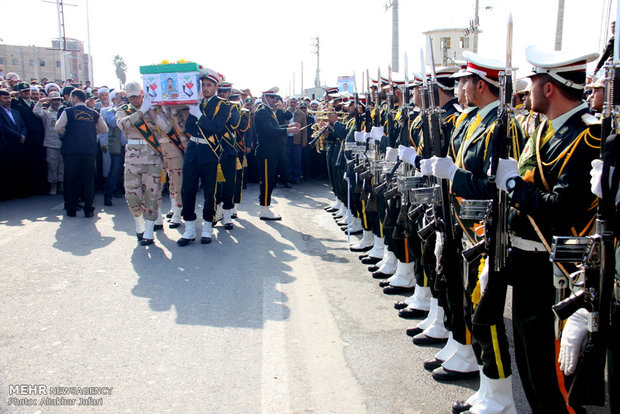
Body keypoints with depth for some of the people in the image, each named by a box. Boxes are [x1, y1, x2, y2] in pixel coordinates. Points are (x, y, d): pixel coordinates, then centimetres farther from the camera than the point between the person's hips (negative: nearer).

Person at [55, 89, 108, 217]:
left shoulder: (68, 111, 1)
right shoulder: (94, 113, 10)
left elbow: (58, 127, -8)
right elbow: (104, 128, 12)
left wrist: (66, 134, 10)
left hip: (71, 150, -2)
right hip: (89, 150, 2)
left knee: (71, 180, 7)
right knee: (88, 180, 7)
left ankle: (71, 209, 10)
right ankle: (88, 209, 7)